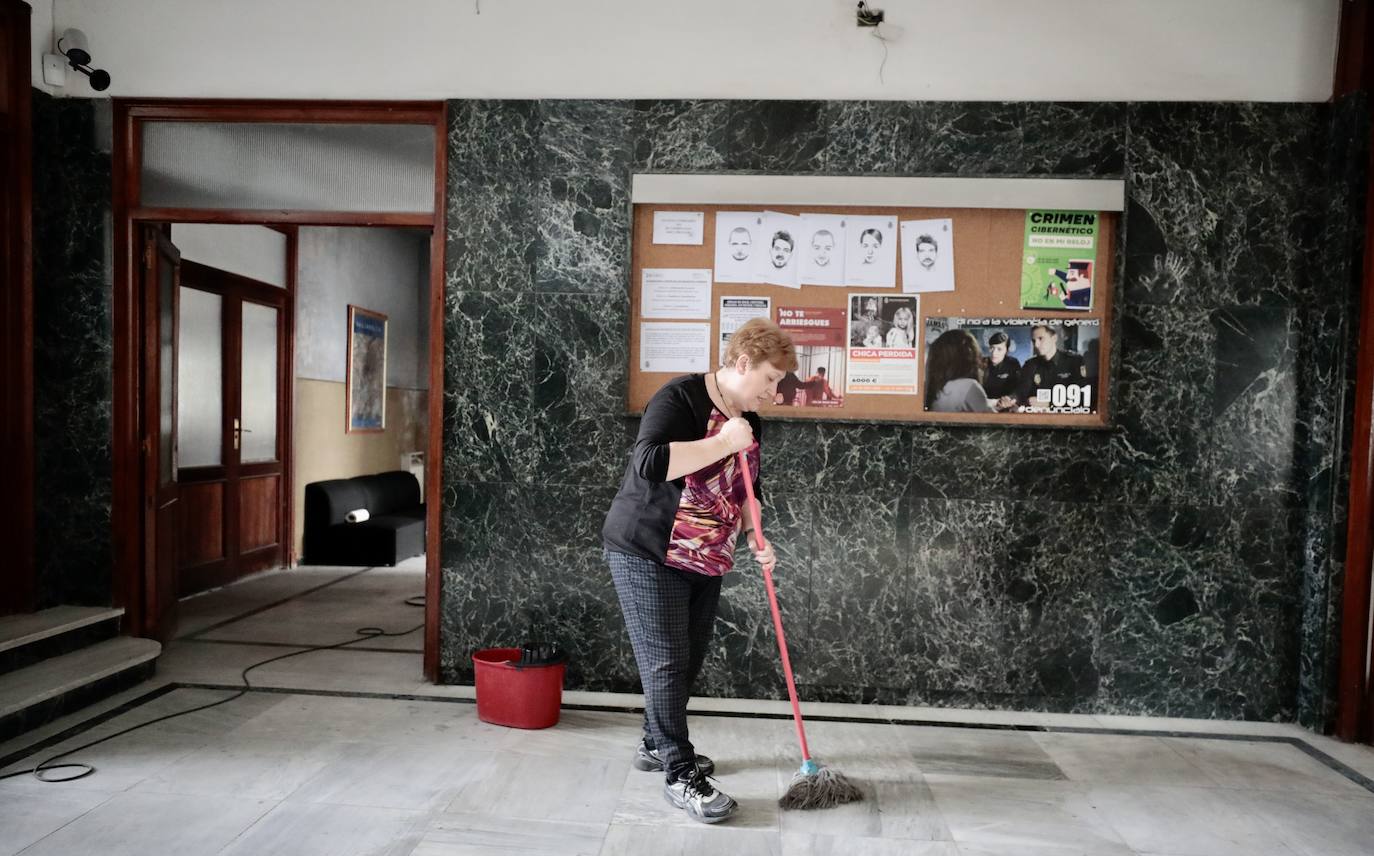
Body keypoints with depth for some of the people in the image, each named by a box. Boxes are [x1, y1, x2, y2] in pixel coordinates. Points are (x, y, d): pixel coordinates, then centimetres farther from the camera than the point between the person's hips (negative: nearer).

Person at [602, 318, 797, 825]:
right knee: (667, 661, -5)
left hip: (706, 560, 8)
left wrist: (755, 540, 1)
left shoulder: (750, 421, 8)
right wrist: (723, 443, -27)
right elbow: (649, 464, -31)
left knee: (690, 658, 14)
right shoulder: (680, 398, -17)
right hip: (646, 554, -8)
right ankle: (680, 774, 6)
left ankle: (656, 745, 34)